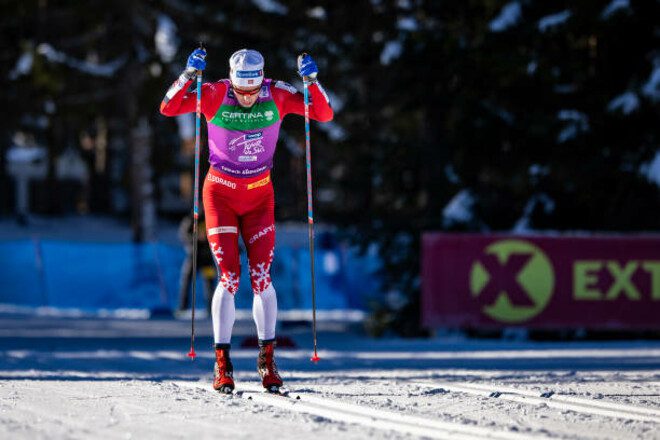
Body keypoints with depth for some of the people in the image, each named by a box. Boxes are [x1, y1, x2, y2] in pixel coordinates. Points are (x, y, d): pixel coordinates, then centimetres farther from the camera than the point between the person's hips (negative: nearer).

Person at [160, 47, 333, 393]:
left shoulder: (277, 95, -10)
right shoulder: (215, 95, -14)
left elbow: (324, 114, -11)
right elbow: (168, 108, -21)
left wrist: (312, 81, -27)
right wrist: (189, 75, -35)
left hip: (259, 195, 2)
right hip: (221, 193, -2)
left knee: (261, 277, -5)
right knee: (229, 277, -10)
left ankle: (267, 358, 8)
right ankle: (222, 364, -3)